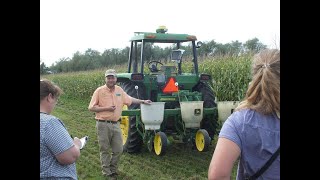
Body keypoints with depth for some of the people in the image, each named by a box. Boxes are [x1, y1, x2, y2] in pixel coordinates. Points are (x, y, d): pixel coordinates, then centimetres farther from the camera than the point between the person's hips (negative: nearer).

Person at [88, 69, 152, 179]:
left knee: (118, 149, 8)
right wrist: (106, 108, -15)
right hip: (103, 124, -5)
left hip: (115, 124, 5)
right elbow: (91, 108, -8)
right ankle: (106, 172, 18)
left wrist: (143, 101, 17)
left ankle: (113, 168, 27)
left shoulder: (119, 90, 8)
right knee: (104, 150, 6)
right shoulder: (99, 91, -8)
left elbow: (129, 99, 22)